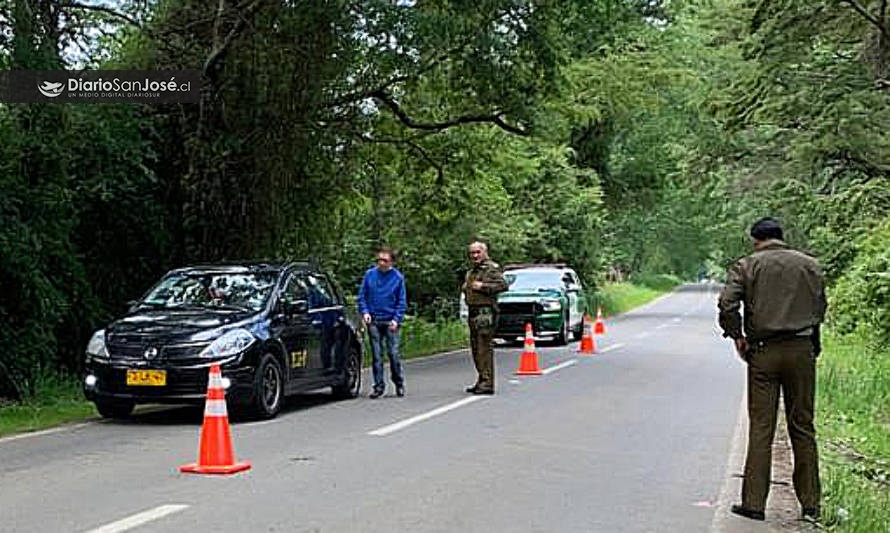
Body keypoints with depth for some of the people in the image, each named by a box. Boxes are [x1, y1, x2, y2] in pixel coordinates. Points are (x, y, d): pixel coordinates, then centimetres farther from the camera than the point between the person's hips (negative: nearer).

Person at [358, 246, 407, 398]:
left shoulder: (398, 277, 0)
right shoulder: (370, 274, 3)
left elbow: (401, 301, 3)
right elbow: (362, 295, 9)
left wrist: (396, 319, -7)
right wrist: (365, 312, -5)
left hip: (390, 321, -2)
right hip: (373, 321, 2)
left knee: (394, 353, -3)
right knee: (376, 354, 4)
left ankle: (399, 383, 13)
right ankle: (379, 385, 12)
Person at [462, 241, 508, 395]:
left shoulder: (492, 268, -6)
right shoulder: (471, 271, 21)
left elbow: (503, 285, -17)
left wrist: (483, 286, -18)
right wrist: (466, 288, 13)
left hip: (486, 312, -9)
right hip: (473, 312, 9)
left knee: (484, 348, -12)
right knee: (476, 349, 12)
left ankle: (487, 383, -12)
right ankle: (481, 381, 20)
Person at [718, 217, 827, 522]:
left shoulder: (747, 266, 0)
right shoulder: (810, 265, 9)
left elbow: (727, 303, -12)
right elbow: (820, 309, 11)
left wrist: (737, 337, -1)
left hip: (763, 352, -2)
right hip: (802, 351, 2)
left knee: (760, 429, 1)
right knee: (803, 427, 9)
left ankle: (754, 503, 2)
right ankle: (810, 503, 13)